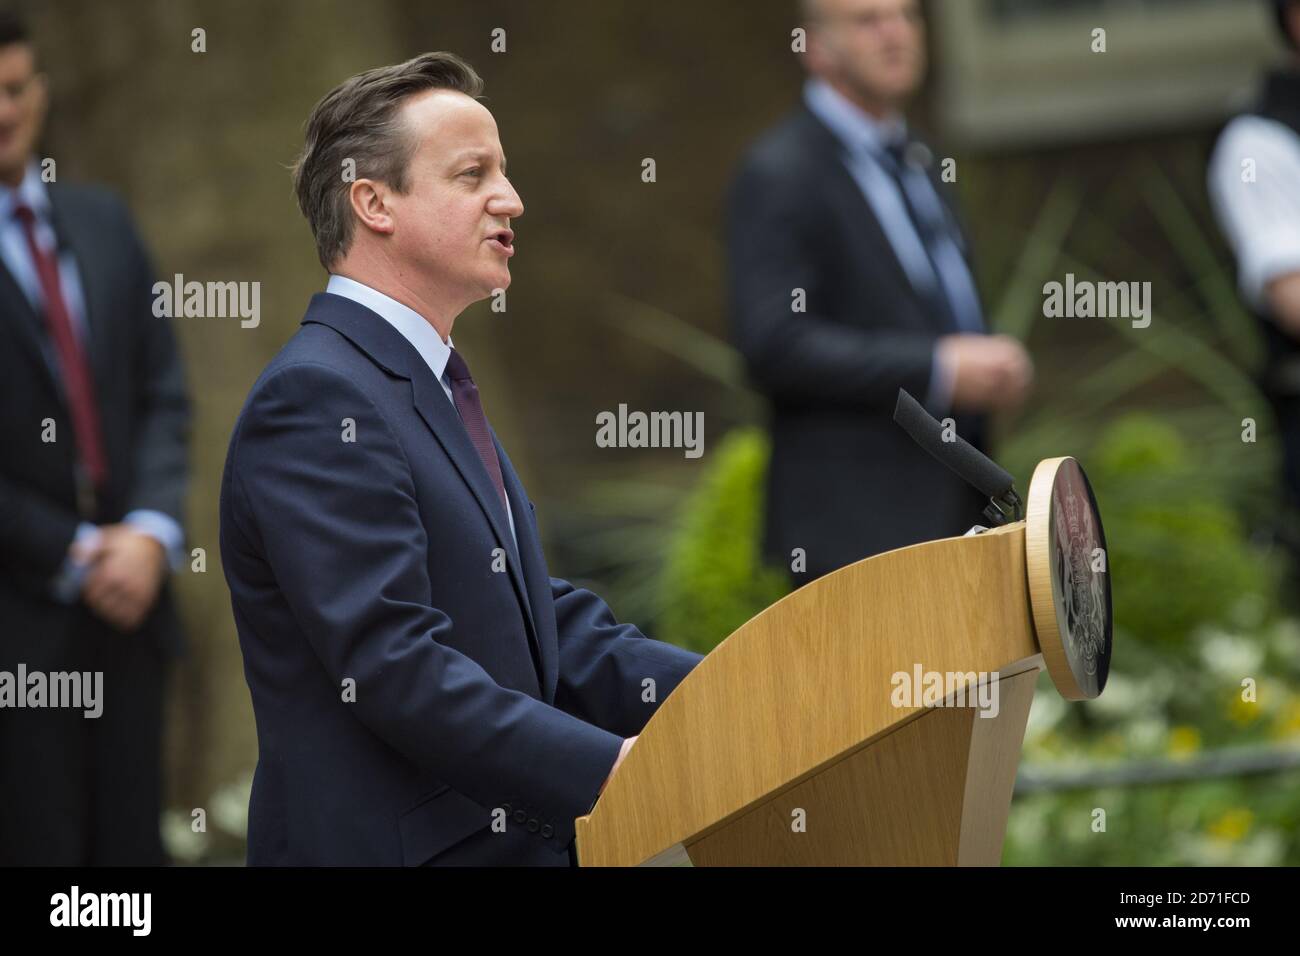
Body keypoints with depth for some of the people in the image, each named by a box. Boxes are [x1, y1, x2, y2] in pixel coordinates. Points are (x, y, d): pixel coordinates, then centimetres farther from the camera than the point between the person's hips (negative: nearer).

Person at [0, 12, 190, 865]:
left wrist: (153, 532, -5)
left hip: (127, 601, 5)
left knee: (132, 845, 7)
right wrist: (71, 558, -10)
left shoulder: (101, 223, 12)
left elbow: (163, 395, 11)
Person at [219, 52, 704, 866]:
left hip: (508, 838, 9)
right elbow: (393, 664, -24)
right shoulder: (316, 399, -15)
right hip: (391, 846, -9)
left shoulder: (433, 393, 17)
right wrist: (611, 770, -30)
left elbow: (549, 632, 12)